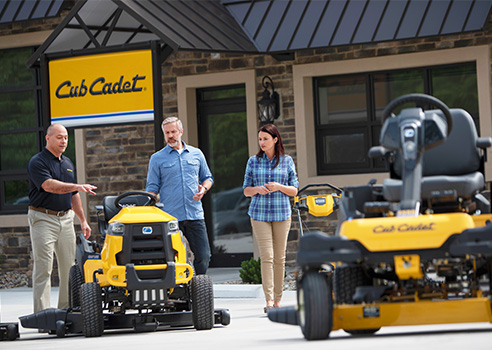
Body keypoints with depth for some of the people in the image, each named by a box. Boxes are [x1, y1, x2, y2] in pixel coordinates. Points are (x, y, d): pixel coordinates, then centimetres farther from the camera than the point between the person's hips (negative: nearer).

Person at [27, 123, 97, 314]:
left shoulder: (68, 163, 15)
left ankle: (66, 308, 14)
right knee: (43, 267, -9)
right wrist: (78, 186, -36)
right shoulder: (37, 162, -9)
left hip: (66, 218, 7)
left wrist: (83, 220, 19)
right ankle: (41, 312, -9)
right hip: (43, 219, -7)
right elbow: (49, 185, -25)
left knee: (68, 266, 7)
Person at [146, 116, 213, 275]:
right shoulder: (157, 159, 7)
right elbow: (152, 188, 6)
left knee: (203, 255, -2)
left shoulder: (196, 154, 13)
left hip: (195, 214, 2)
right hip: (170, 217, -2)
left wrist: (203, 189, -2)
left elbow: (207, 177, 22)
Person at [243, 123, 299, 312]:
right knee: (267, 256, -10)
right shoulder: (253, 162, 6)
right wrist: (257, 189, -12)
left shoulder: (287, 161, 5)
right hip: (259, 213, -1)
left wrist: (279, 187, -12)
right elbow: (246, 190, 10)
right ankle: (269, 300, -14)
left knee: (279, 257, 3)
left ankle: (277, 299, 11)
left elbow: (294, 190, 7)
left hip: (281, 213, 1)